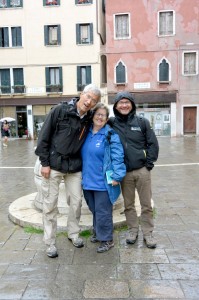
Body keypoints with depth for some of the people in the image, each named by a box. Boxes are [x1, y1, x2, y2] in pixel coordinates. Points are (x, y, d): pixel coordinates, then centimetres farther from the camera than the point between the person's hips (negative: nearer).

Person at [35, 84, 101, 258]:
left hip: (75, 167, 4)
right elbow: (44, 136, -9)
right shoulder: (60, 110, -10)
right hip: (53, 165, -4)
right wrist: (45, 162, -11)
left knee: (77, 201, 9)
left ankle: (73, 233, 32)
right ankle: (50, 242, 18)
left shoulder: (89, 119, 2)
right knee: (50, 204, 3)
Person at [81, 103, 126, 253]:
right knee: (94, 209, 20)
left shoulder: (111, 135, -10)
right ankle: (97, 232, 39)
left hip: (103, 181, -6)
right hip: (88, 180, 6)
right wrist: (83, 174, 17)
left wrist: (117, 176, -18)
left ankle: (107, 239, 19)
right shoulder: (86, 133, 7)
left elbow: (117, 157, -14)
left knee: (102, 211, 2)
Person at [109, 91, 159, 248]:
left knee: (146, 204, 7)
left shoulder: (142, 122, 0)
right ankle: (133, 230, 31)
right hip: (124, 172, 1)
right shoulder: (111, 123, 0)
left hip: (142, 170, 0)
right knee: (128, 204, 13)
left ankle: (148, 233, 23)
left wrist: (149, 163, -4)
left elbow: (153, 143, 2)